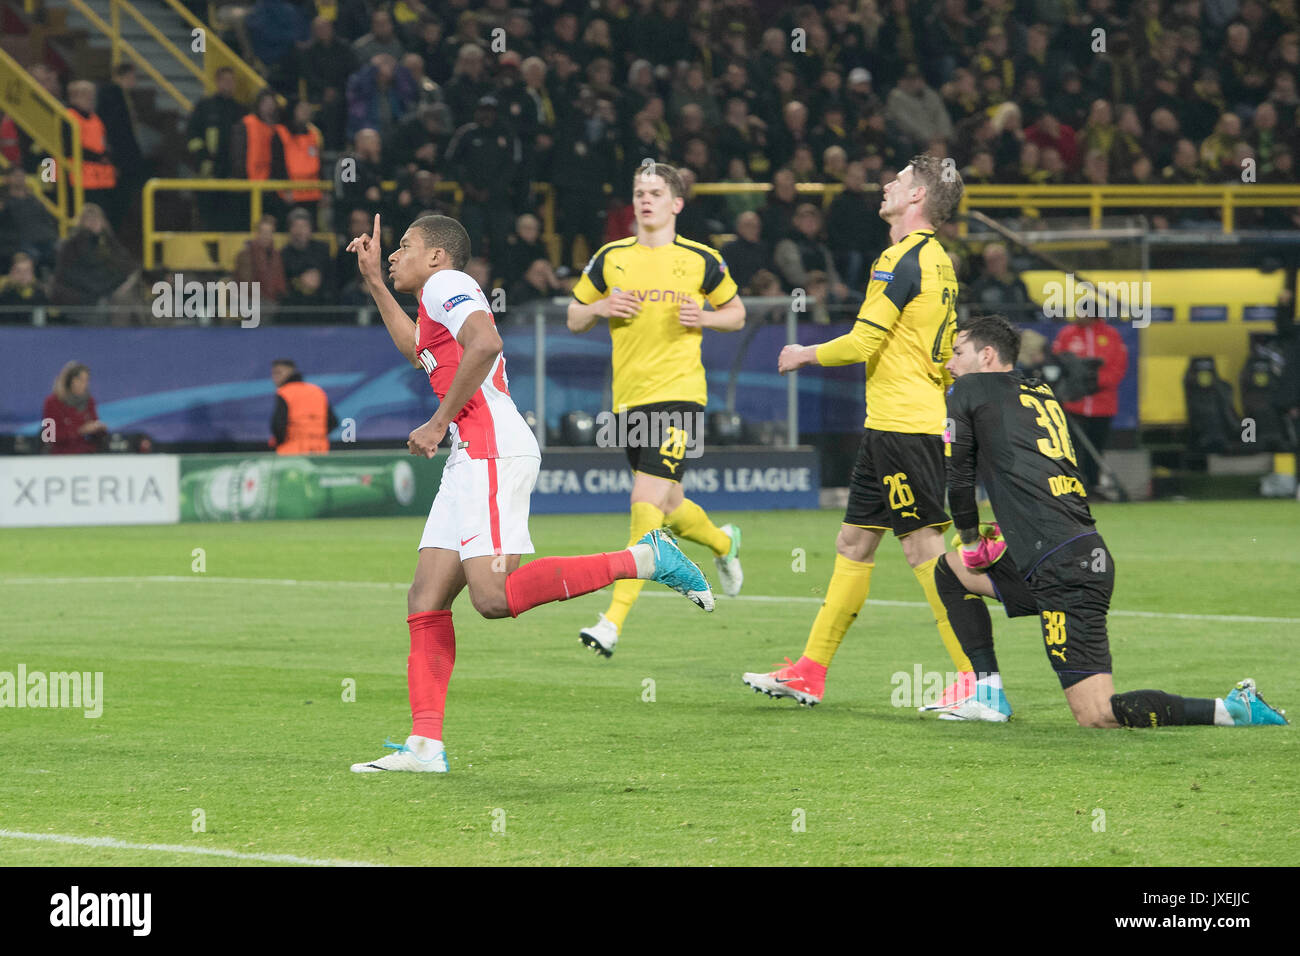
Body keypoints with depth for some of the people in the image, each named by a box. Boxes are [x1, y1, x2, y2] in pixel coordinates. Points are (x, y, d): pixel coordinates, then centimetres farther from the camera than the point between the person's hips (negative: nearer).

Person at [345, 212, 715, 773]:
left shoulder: (446, 284, -3)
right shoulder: (436, 299, 27)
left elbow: (485, 343, -22)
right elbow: (418, 350, 50)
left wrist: (439, 423, -17)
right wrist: (373, 283, 46)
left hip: (491, 451, -10)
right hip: (471, 459, 10)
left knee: (495, 597, -23)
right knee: (426, 601, 4)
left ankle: (644, 559, -18)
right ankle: (425, 745, 0)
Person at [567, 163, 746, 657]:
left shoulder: (700, 260, 2)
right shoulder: (610, 259, 9)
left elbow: (736, 313, 14)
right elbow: (574, 319, 17)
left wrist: (703, 318, -7)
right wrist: (600, 308, -5)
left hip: (678, 393, -4)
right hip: (628, 397, 4)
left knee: (647, 501, -16)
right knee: (669, 508, 13)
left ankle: (614, 620, -19)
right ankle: (724, 543, 48)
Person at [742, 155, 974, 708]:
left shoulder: (903, 260, -14)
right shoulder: (938, 260, 16)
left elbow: (862, 344, -17)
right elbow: (947, 355, 22)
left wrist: (806, 355, 0)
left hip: (904, 425, -10)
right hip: (888, 426, 10)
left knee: (924, 548, -9)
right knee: (853, 544, 11)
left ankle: (976, 676, -9)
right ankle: (811, 672, 15)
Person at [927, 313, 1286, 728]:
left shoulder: (968, 390, 3)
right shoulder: (1042, 391, 22)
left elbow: (959, 475, 6)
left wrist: (971, 540, 21)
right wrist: (1007, 532, 28)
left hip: (1063, 570, -9)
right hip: (1089, 551, 9)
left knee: (1095, 716, -12)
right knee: (951, 570, 26)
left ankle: (1229, 709, -17)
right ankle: (988, 694, 23)